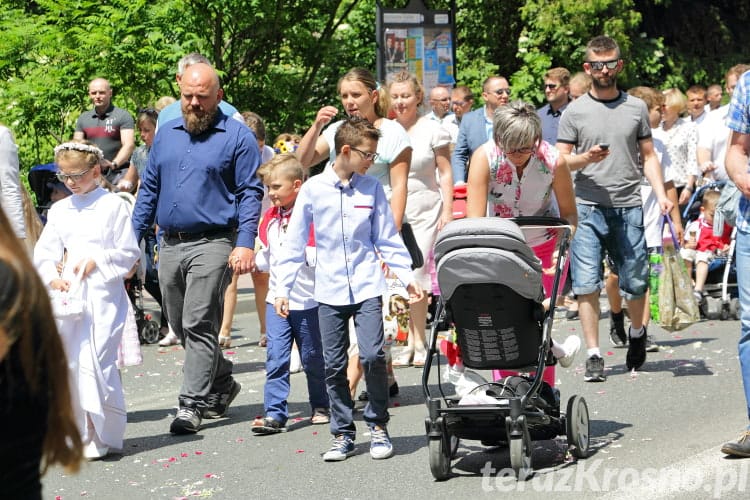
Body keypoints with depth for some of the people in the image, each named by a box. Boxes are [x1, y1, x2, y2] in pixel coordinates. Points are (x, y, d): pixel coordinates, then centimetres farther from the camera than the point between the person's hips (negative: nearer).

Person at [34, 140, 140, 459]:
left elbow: (129, 252, -1)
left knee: (95, 360, -12)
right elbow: (44, 253, 13)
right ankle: (78, 431, 15)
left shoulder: (113, 206, -2)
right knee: (68, 361, 5)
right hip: (69, 294, 5)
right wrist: (52, 277, -5)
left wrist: (97, 260, -12)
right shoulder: (59, 210, 12)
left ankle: (100, 436, -3)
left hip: (103, 293, -5)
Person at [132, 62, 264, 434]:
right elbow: (149, 188, 19)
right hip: (170, 245, 6)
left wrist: (245, 243, -16)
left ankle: (192, 404, -9)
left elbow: (250, 193, -5)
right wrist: (132, 238, 13)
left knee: (199, 326, -11)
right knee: (181, 327, 12)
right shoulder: (166, 134, 14)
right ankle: (222, 384, 30)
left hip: (212, 244, -6)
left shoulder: (237, 136, -2)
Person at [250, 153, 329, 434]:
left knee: (313, 358, 9)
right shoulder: (270, 219, 11)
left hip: (308, 300, -5)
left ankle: (321, 406, 26)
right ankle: (274, 413, -6)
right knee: (276, 358, -4)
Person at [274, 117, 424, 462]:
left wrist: (407, 277, 3)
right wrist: (282, 288, 0)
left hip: (367, 287, 0)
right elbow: (295, 242, 3)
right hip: (329, 291, 0)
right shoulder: (313, 189, -1)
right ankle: (342, 435, 16)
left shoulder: (372, 189, 3)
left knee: (372, 355, -11)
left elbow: (387, 239, 9)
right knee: (334, 365, 4)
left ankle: (378, 427, 7)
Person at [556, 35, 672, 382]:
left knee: (635, 282, 6)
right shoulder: (574, 112, 4)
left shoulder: (636, 107, 10)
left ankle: (637, 332, 34)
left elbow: (648, 156, 13)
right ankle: (593, 354, 0)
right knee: (586, 284, -6)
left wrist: (661, 194, 1)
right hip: (587, 208, -1)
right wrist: (587, 158, -17)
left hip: (629, 208, 1)